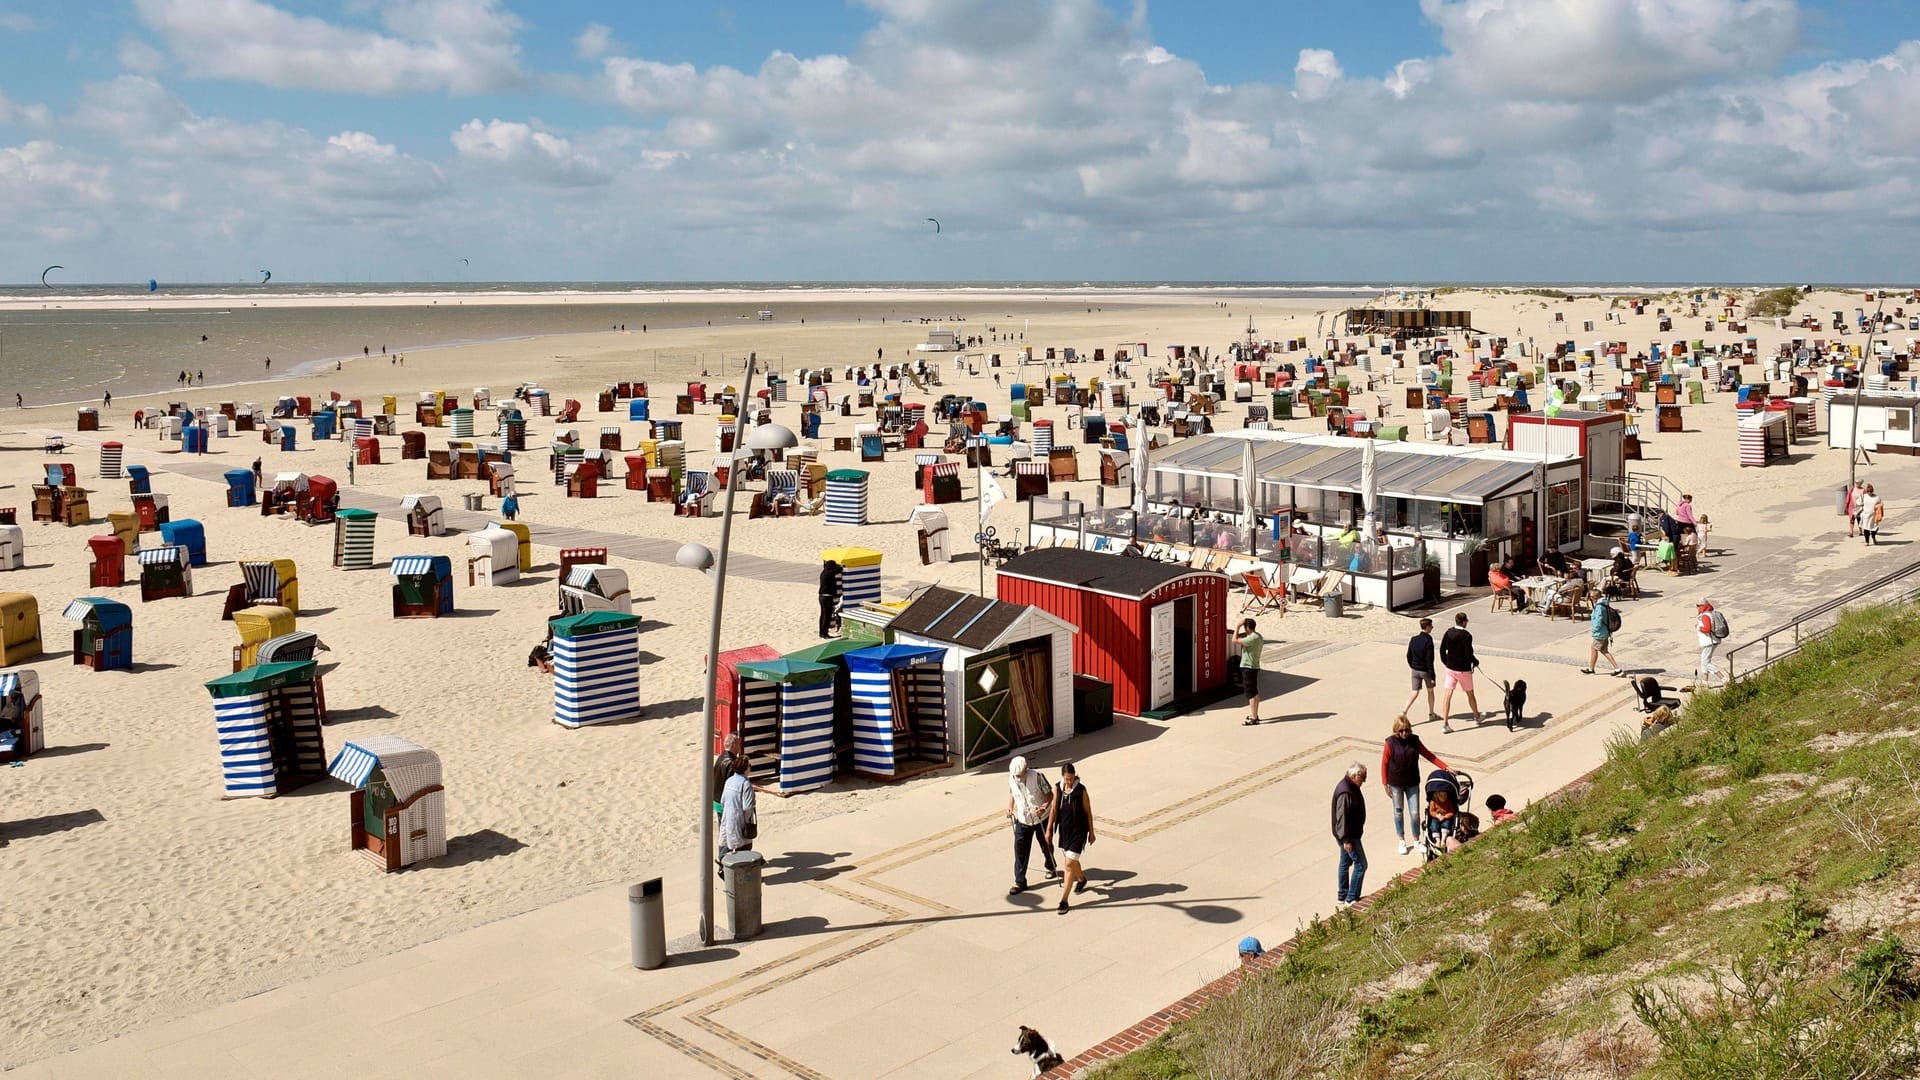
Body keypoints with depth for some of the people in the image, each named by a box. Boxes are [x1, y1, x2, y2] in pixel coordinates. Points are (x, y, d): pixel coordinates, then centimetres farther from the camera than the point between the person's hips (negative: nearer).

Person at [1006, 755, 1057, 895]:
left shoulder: (1037, 776, -23)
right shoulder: (1011, 778, -11)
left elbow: (1049, 794, -16)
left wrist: (1044, 808, -32)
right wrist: (1010, 807, -8)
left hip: (1041, 819, -2)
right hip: (1022, 820, 2)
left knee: (1046, 845, 19)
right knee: (1020, 851, -3)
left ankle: (1051, 867, 48)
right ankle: (1020, 882, 5)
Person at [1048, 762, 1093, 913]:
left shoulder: (1081, 790, -14)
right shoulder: (1057, 789, -4)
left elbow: (1088, 812, -6)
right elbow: (1054, 810, 4)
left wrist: (1091, 832, 0)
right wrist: (1049, 829, 3)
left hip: (1078, 831, -5)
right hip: (1063, 830, 5)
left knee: (1069, 864, -9)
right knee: (1071, 861, 23)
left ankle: (1064, 900, -5)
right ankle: (1082, 879, 53)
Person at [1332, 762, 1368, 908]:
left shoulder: (1351, 786, 5)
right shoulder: (1345, 793, -28)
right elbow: (1341, 818, -27)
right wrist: (1346, 840, -24)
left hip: (1351, 833, 10)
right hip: (1348, 835, -10)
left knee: (1346, 863, 18)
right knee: (1361, 864, -3)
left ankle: (1342, 897, 28)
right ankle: (1351, 899, 4)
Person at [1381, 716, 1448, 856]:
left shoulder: (1414, 741, -6)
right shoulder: (1390, 743, -14)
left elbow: (1428, 755, 2)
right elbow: (1384, 764, -8)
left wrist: (1445, 767, -3)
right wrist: (1385, 784, -8)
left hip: (1412, 784, 2)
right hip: (1396, 784, -2)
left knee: (1415, 813, 4)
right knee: (1398, 813, 11)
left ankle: (1416, 841, 22)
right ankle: (1402, 841, 26)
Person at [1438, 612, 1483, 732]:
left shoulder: (1449, 633, -3)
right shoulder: (1466, 636, -18)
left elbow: (1442, 649, 3)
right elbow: (1469, 654, -20)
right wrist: (1476, 662, 0)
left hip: (1450, 668, 4)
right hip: (1464, 670, -4)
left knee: (1448, 695, 0)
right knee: (1470, 694, 18)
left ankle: (1445, 723, -7)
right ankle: (1477, 717, 37)